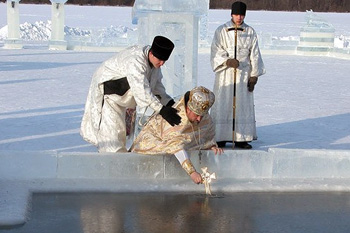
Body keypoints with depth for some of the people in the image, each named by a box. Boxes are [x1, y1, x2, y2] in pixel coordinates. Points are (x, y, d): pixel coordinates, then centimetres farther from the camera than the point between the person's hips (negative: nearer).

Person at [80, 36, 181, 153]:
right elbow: (141, 90, -47)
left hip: (120, 96, 9)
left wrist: (169, 102, -15)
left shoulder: (154, 60, -9)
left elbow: (156, 84, 0)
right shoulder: (135, 61, -38)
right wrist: (161, 110, -52)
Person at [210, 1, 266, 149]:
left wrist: (254, 76, 2)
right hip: (225, 74, -2)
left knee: (243, 105, 2)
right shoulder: (221, 31, 2)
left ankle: (240, 139, 7)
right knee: (223, 105, -2)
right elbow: (216, 51, -3)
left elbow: (254, 55, 7)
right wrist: (227, 61, -20)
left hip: (244, 74, 2)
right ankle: (220, 138, 3)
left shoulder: (250, 32, 6)